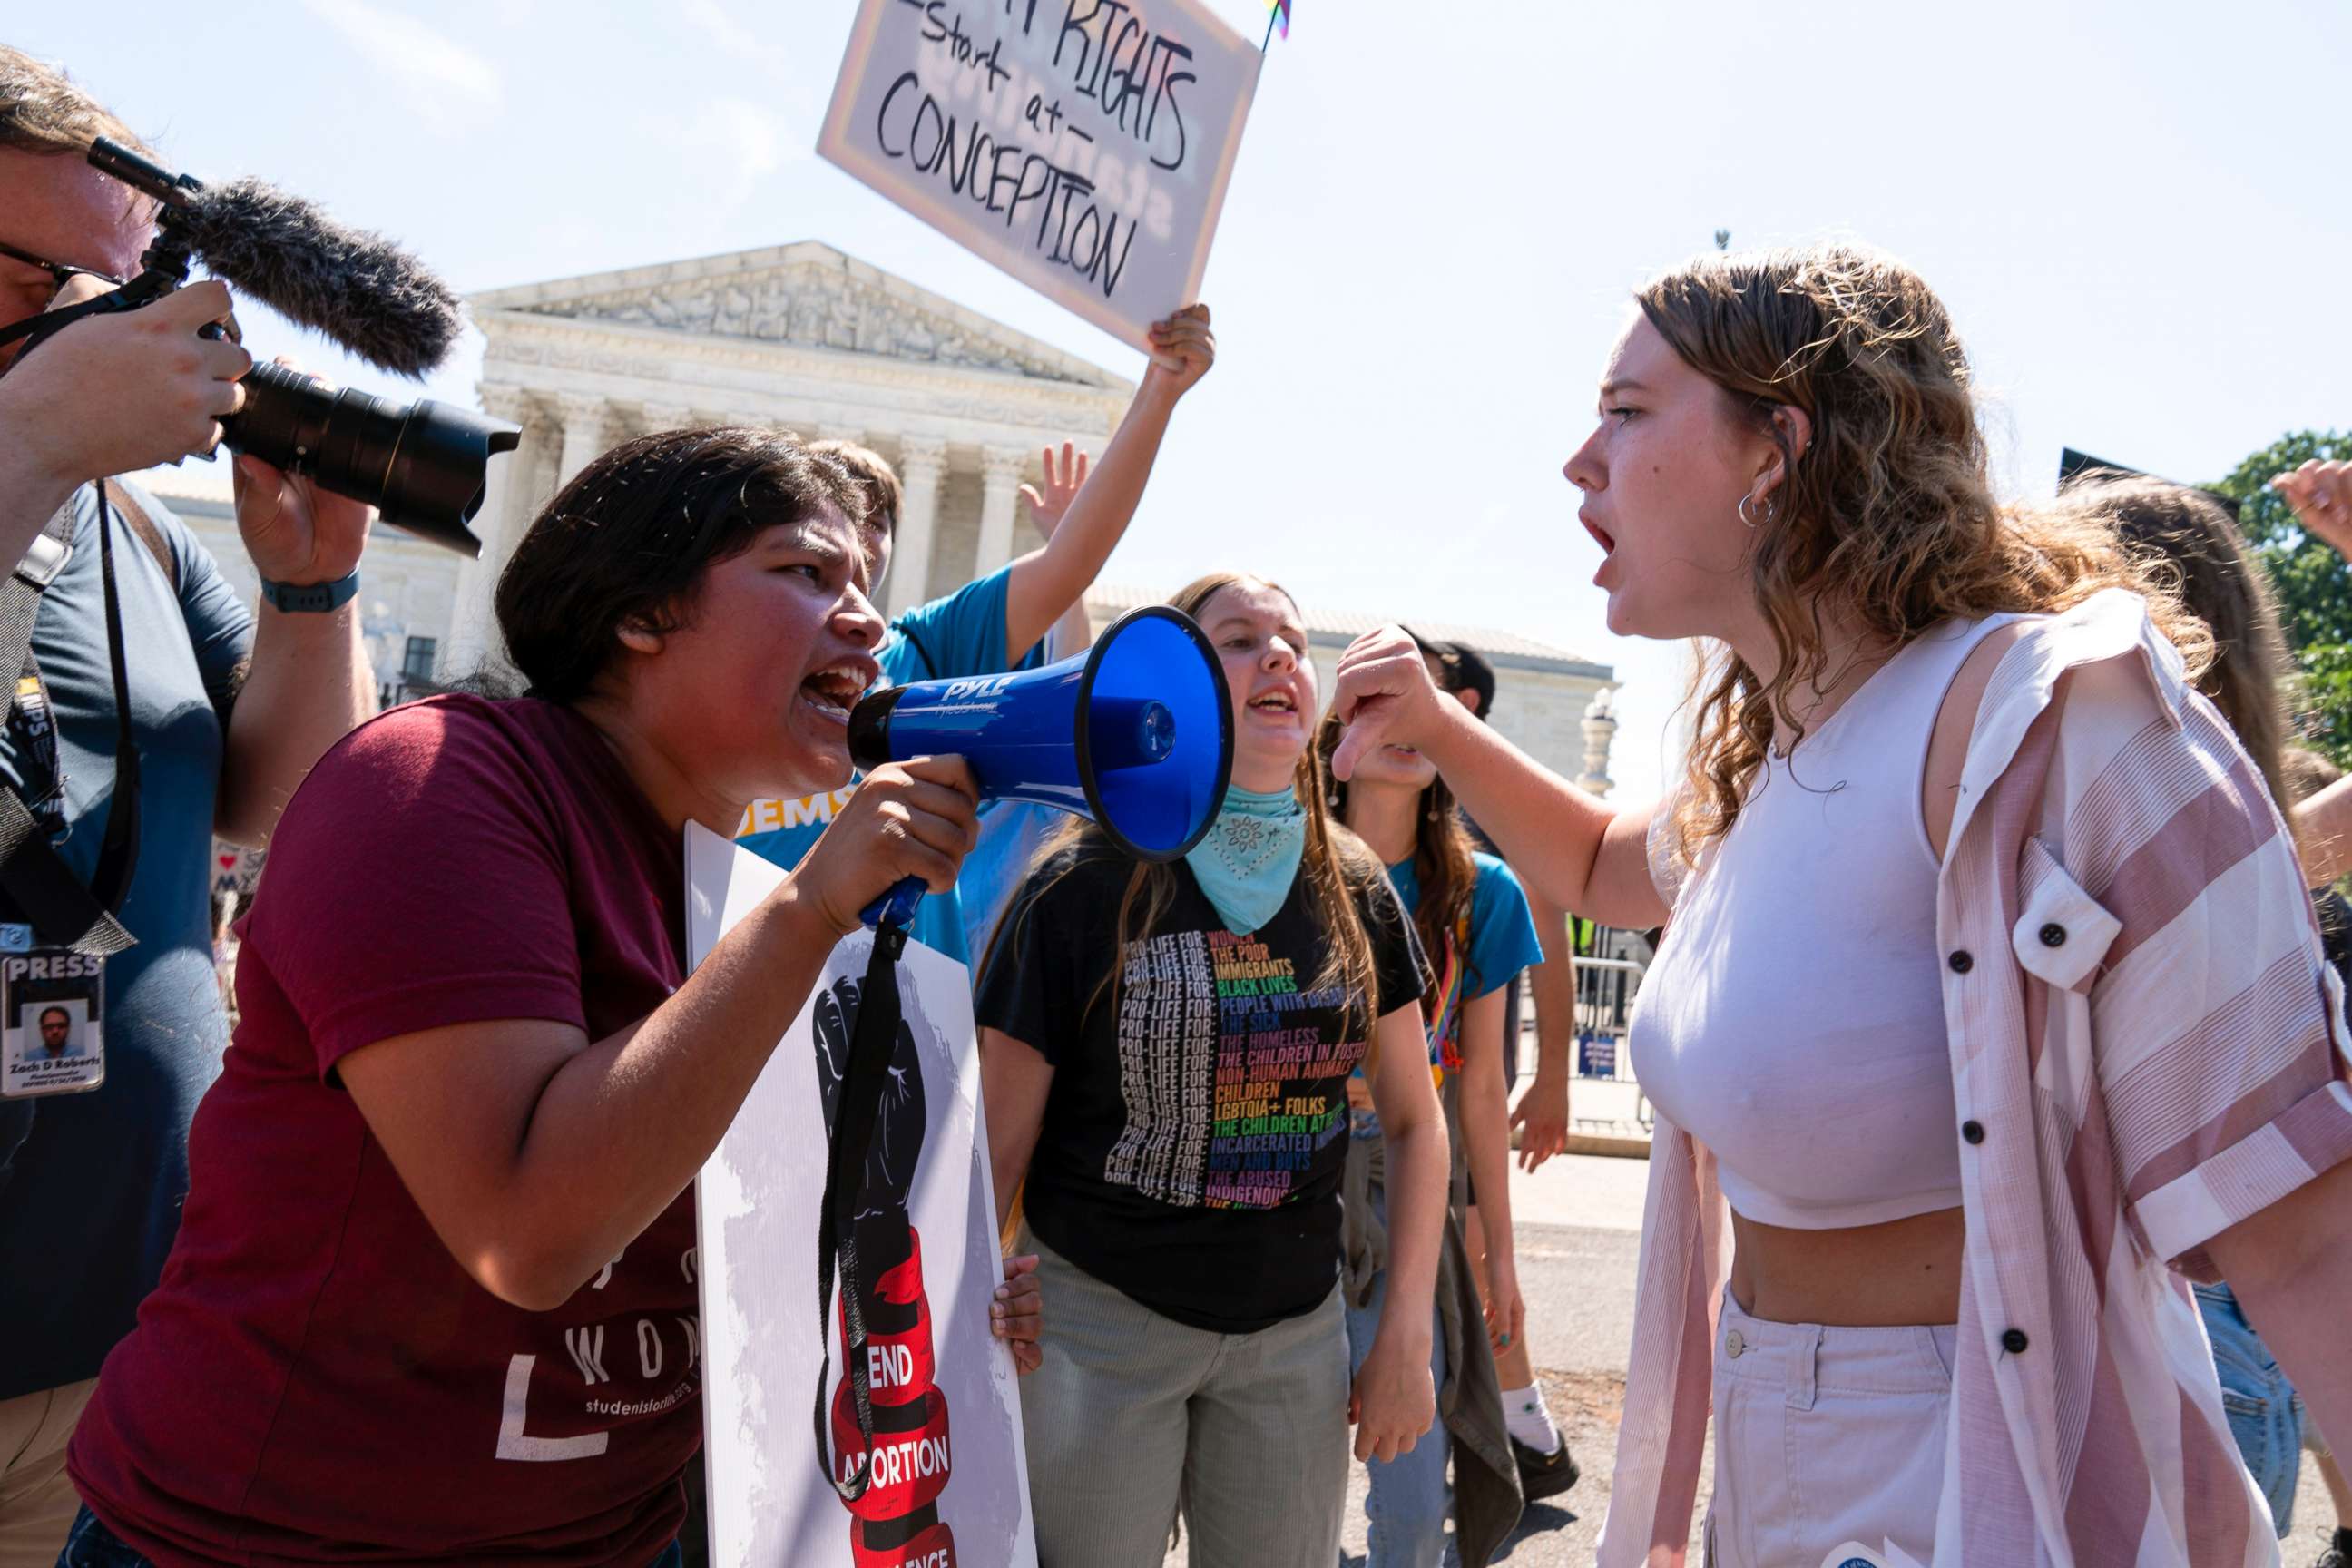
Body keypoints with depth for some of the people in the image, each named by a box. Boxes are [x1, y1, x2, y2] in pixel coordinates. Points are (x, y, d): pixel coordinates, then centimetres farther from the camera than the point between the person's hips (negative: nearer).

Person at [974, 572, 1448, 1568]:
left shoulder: (1355, 892, 1)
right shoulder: (1085, 885, -10)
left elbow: (1413, 1120, 8)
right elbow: (999, 1147, -6)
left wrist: (1406, 1334, 3)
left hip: (1296, 1326, 3)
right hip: (1099, 1317, -3)